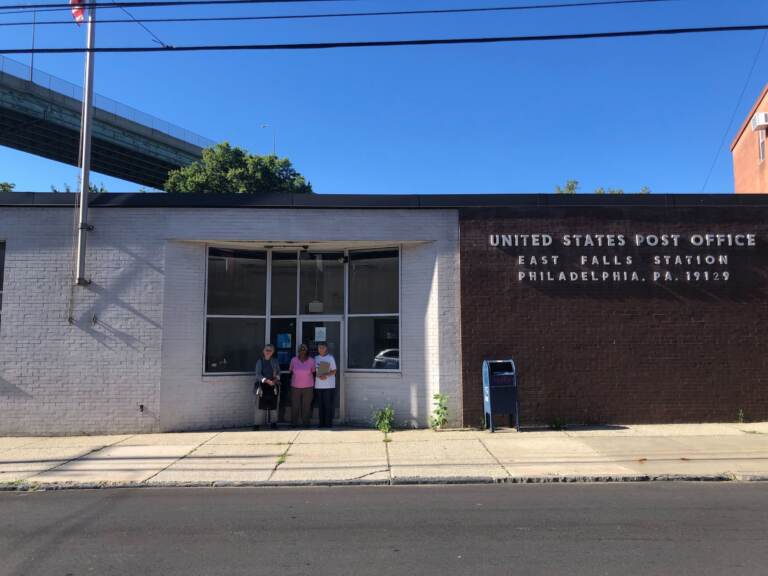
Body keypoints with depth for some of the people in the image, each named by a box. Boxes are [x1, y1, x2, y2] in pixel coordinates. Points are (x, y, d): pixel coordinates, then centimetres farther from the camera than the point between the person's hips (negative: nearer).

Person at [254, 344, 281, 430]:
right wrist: (266, 380, -19)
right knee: (260, 405, -4)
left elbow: (278, 372, 8)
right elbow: (258, 374, -6)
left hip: (273, 386, 2)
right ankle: (256, 424, 4)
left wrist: (276, 379, -13)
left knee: (271, 406, 4)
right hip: (262, 385, -2)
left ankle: (271, 422, 15)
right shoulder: (260, 361, 1)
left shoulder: (275, 361, 8)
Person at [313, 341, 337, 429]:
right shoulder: (316, 358, 12)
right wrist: (319, 376, -8)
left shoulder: (330, 358, 1)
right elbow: (314, 370, 12)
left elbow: (334, 371, -2)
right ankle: (322, 423, 12)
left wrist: (326, 375, -18)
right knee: (320, 405, 5)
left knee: (329, 405, -3)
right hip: (318, 385, 4)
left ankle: (328, 423, 3)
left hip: (329, 385, -3)